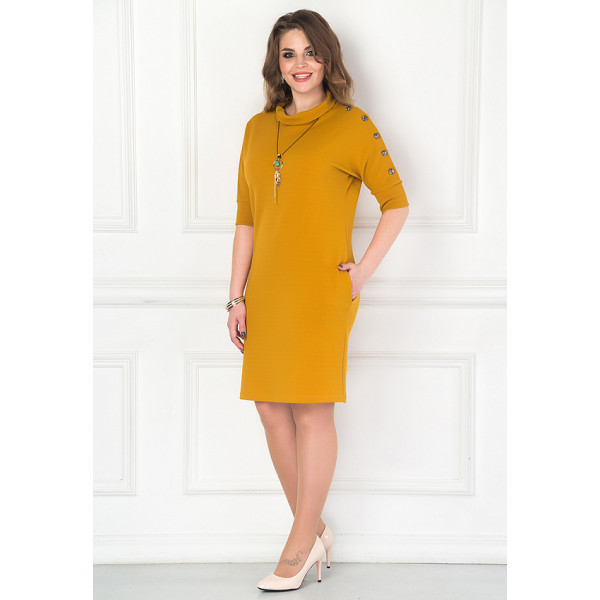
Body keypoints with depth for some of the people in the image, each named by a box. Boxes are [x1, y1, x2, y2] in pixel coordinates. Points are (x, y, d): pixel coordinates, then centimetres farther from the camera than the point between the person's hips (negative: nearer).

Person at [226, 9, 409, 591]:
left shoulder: (352, 126, -2)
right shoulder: (258, 129, 12)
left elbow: (396, 201, 2)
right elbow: (246, 218, 13)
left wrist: (365, 268, -6)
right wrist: (237, 297, 9)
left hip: (320, 291, -6)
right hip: (267, 293, 6)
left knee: (312, 410, -2)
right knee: (271, 407, 6)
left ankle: (300, 544, 10)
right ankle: (314, 530, 21)